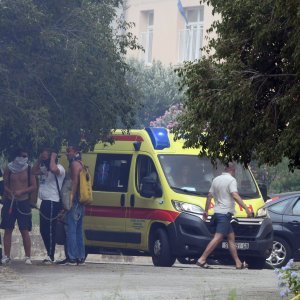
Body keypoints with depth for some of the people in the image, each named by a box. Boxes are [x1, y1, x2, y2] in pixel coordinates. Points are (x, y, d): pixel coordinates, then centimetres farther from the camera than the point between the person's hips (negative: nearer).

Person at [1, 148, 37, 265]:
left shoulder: (28, 170, 0)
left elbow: (34, 186, -1)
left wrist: (22, 191, -15)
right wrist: (10, 192, -13)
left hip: (23, 203, -1)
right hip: (9, 202, 2)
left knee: (25, 231, -4)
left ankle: (28, 257, 0)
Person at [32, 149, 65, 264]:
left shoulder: (59, 168, -9)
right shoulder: (44, 168, 20)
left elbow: (53, 169, -31)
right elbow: (34, 171, 20)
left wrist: (53, 158, -15)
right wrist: (39, 159, 14)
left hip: (53, 202, -10)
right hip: (45, 202, 10)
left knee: (50, 229, -12)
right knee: (43, 229, 9)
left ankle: (50, 256, -12)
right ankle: (50, 254, 14)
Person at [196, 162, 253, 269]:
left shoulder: (216, 179, 16)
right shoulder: (231, 180, -8)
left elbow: (209, 196, 19)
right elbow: (235, 196, -20)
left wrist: (206, 211, 25)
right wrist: (246, 208, -22)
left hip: (217, 212, 9)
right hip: (225, 213, -9)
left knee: (231, 237, 12)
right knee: (218, 238, -11)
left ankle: (238, 263, 12)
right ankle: (202, 259, -17)